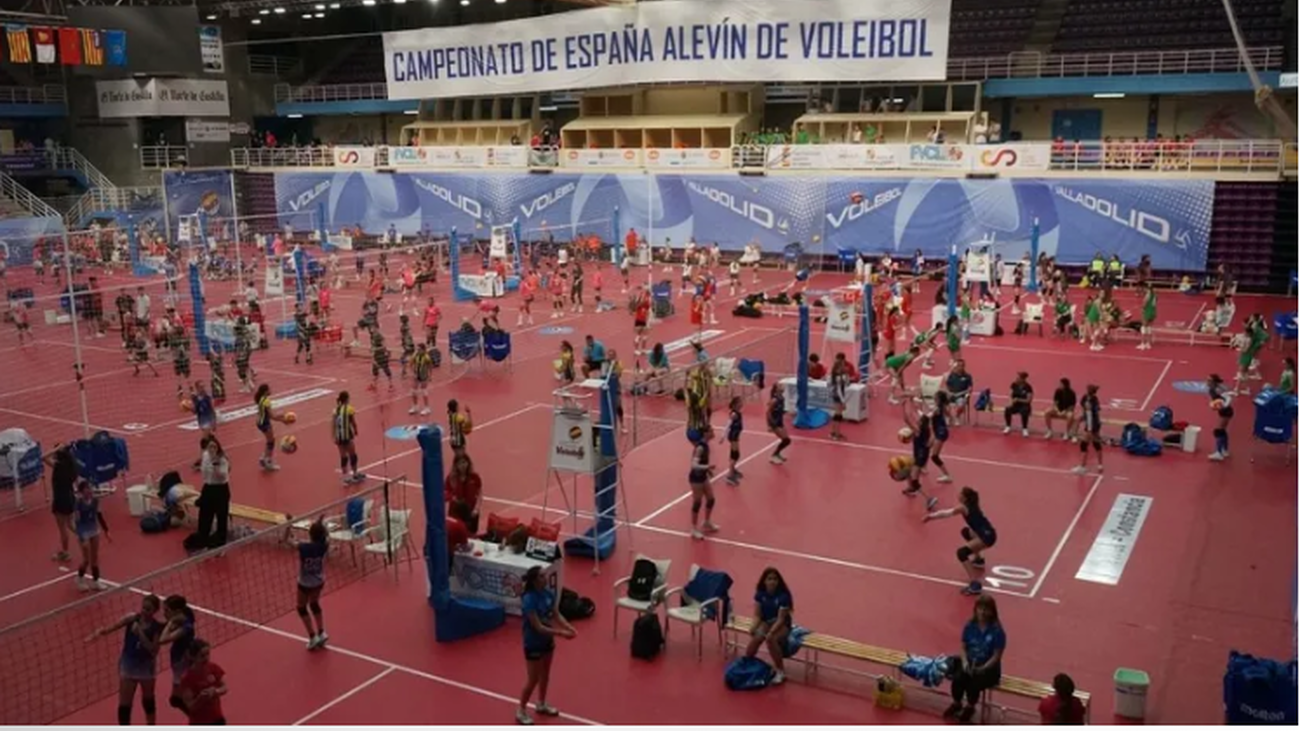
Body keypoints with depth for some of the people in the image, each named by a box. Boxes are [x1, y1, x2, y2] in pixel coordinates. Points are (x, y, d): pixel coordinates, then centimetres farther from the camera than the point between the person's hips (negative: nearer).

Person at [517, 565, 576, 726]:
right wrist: (561, 633, -30)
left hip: (547, 641, 7)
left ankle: (541, 704, 43)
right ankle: (521, 711, 25)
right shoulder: (529, 600, -30)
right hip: (533, 644, -7)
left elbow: (556, 615, 2)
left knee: (545, 674, 22)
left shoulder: (548, 593, -7)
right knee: (533, 679, 5)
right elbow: (538, 627, -29)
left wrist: (569, 627, -14)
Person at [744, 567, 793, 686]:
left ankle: (780, 672, -20)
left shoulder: (784, 596, -20)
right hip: (766, 622, 3)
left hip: (782, 625, -3)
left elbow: (781, 618, -23)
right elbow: (757, 615, -5)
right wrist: (754, 627, -26)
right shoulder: (760, 593, -7)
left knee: (771, 639, -35)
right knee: (756, 637, -30)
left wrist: (771, 632, -36)